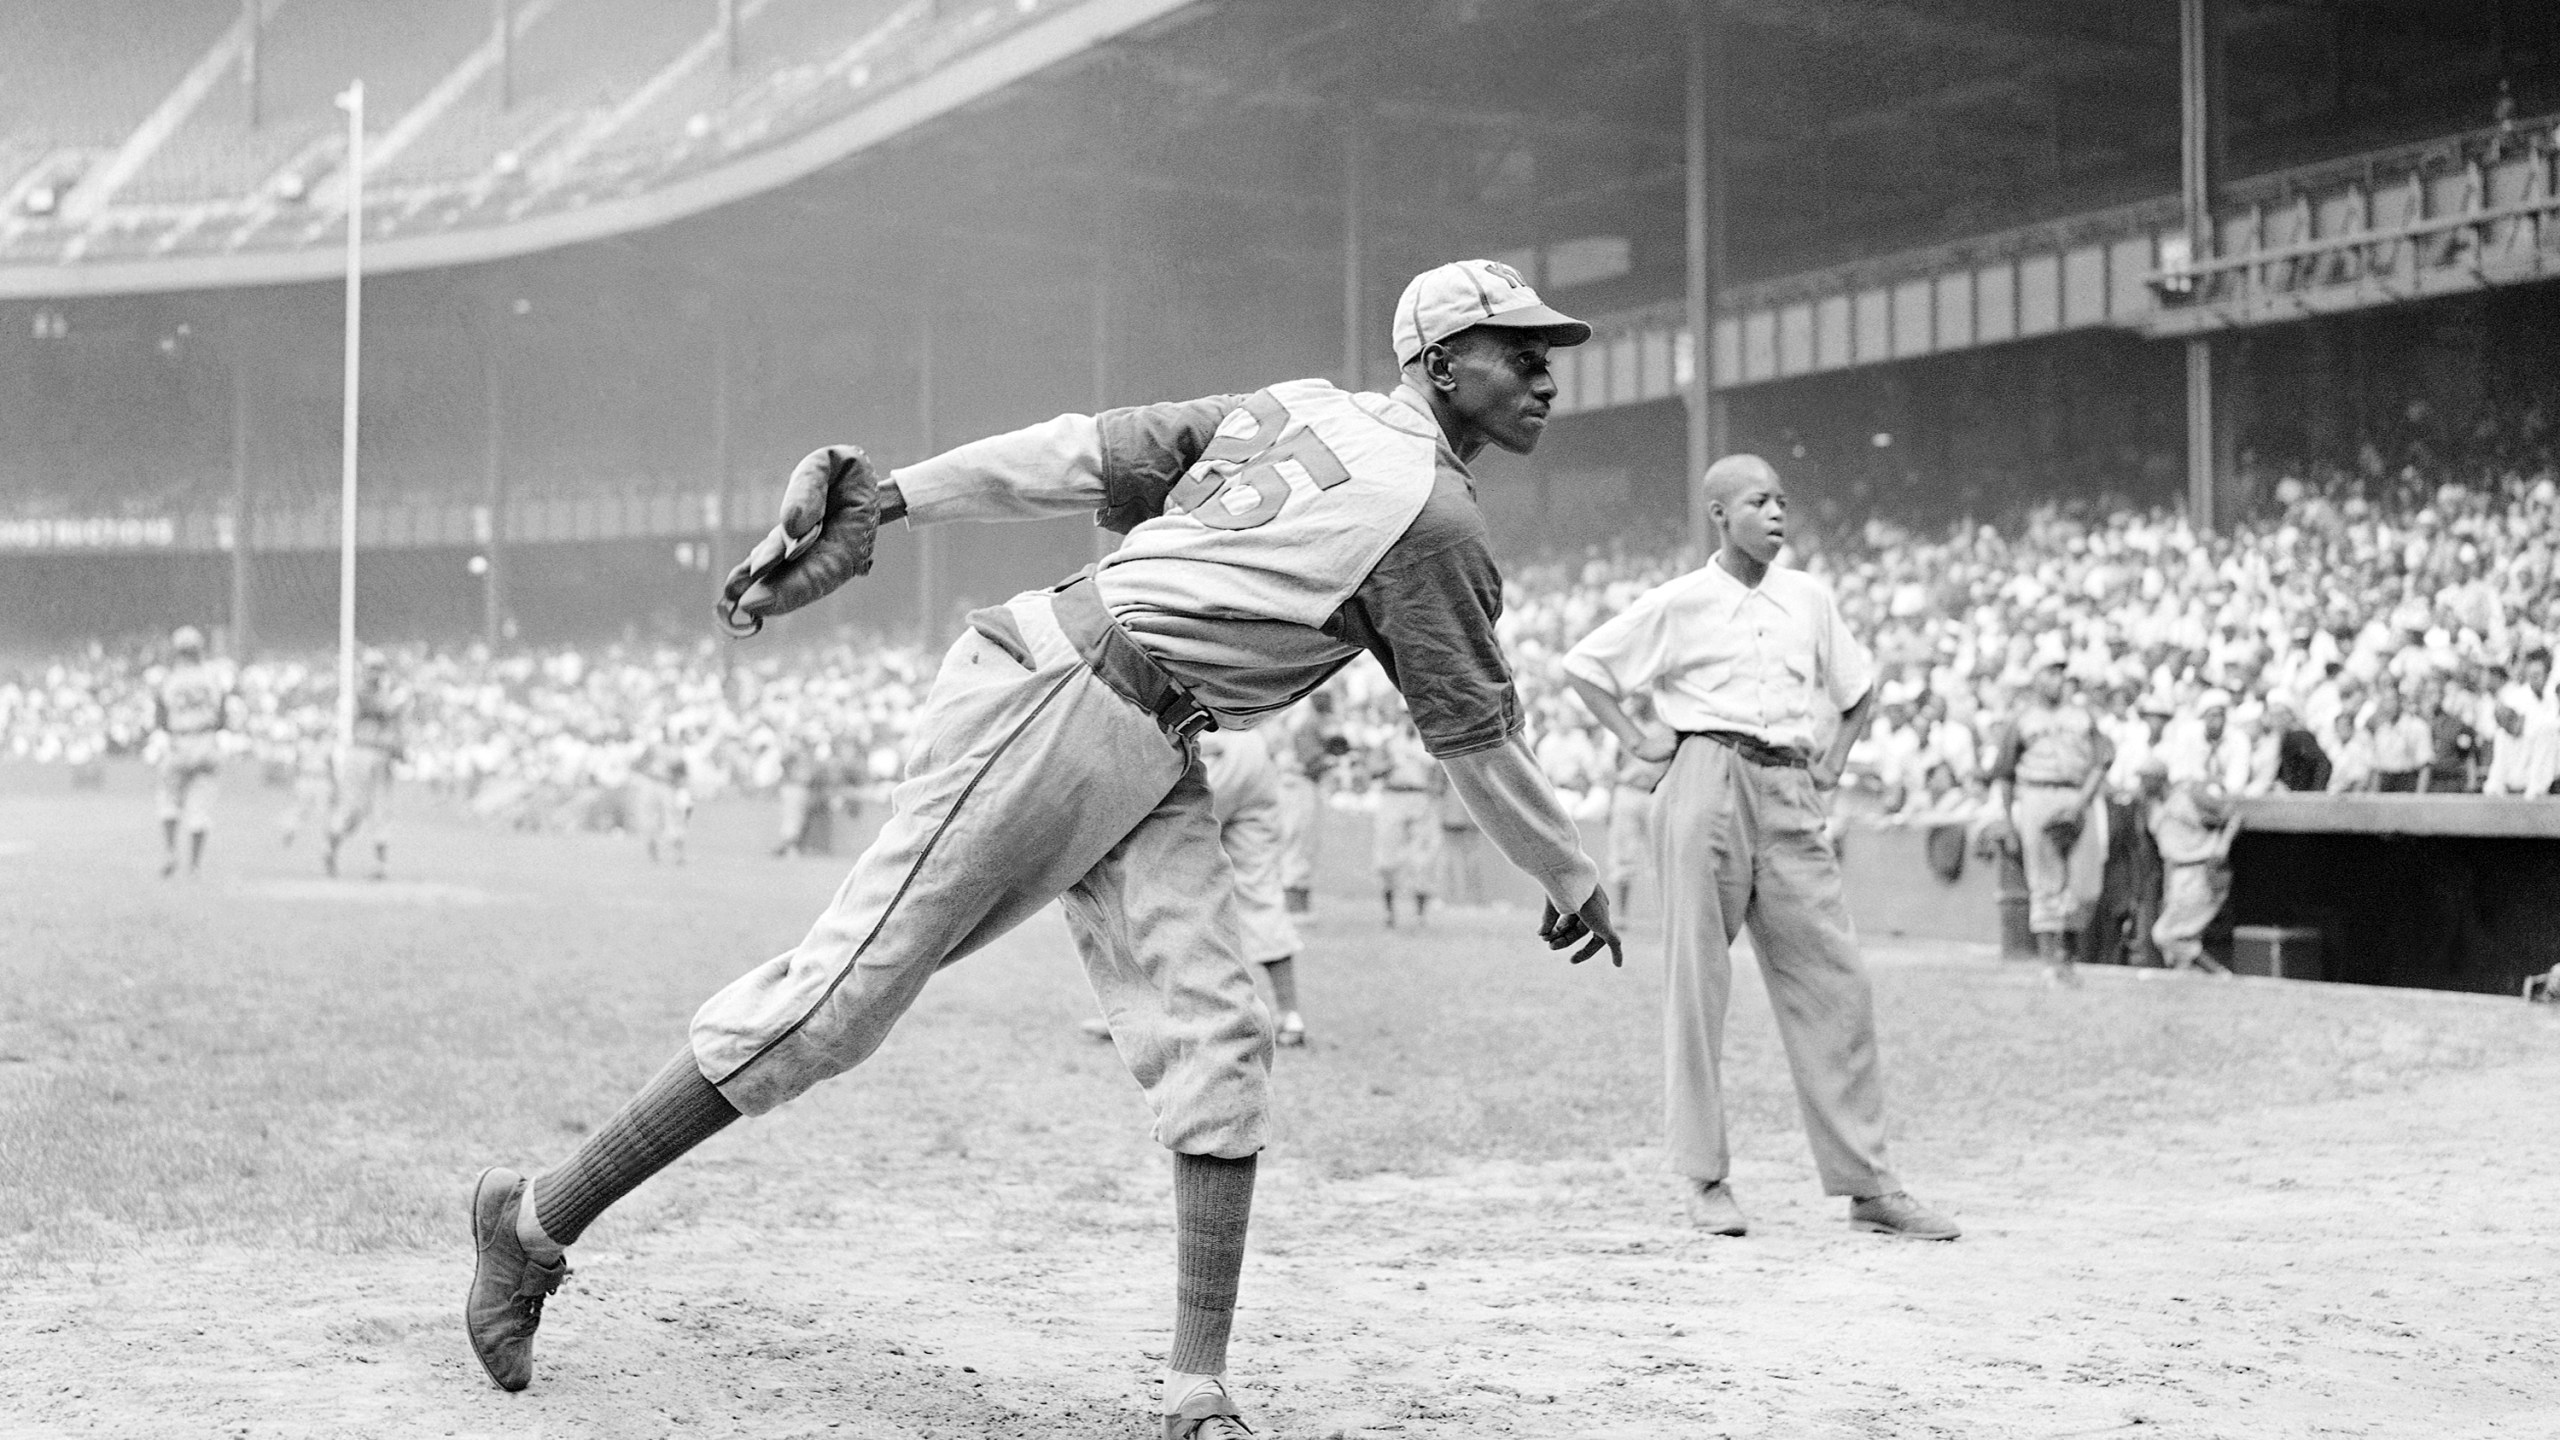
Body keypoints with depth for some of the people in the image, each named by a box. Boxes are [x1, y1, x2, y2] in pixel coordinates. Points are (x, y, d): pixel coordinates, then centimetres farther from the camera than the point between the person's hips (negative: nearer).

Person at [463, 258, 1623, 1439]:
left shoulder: (1290, 408, 16)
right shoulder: (1436, 518, -7)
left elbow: (1082, 453, 7)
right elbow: (1474, 739, 1)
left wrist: (884, 500, 1)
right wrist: (1571, 880, 15)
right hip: (1050, 705, -9)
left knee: (1216, 1048, 0)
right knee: (842, 997, -6)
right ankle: (538, 1218, 4)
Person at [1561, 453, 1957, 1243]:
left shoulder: (1809, 598, 14)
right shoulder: (1679, 602, 3)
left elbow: (1861, 686, 27)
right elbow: (1582, 665, 8)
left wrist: (1832, 763, 14)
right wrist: (1638, 740, 0)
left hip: (1790, 795, 4)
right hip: (1708, 784, -3)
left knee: (1835, 981, -2)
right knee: (1697, 978, -2)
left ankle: (1867, 1183, 2)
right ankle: (1705, 1177, 7)